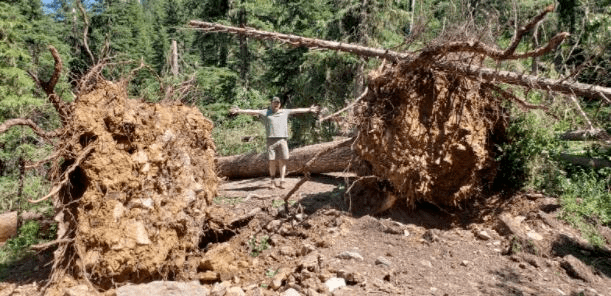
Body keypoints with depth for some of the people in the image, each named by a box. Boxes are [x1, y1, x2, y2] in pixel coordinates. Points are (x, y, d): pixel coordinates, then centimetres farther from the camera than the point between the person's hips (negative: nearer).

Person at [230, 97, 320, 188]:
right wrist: (240, 111, -1)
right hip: (271, 140, -1)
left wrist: (309, 110, 24)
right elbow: (252, 112, 7)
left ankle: (282, 181, -3)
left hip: (282, 140, 1)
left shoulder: (285, 112, 20)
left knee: (282, 160, -5)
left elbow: (297, 110, 23)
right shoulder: (265, 113, 14)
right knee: (272, 161, -3)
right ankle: (273, 181, 6)